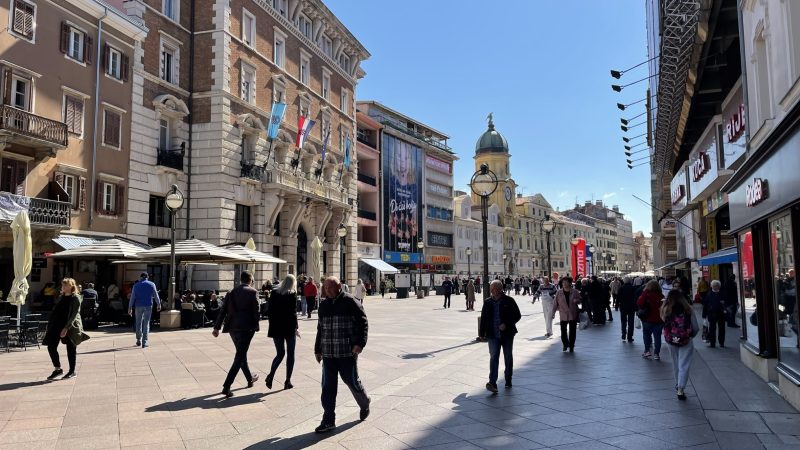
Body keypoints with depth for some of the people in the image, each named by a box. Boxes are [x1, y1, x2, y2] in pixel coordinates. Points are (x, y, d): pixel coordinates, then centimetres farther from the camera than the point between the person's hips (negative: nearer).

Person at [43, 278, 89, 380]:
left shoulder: (75, 298, -7)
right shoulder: (61, 298, 14)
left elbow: (74, 314, -14)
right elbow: (55, 312, 18)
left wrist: (66, 328, -22)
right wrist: (49, 326, 12)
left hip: (70, 327, -7)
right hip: (57, 326, 7)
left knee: (71, 349, 1)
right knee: (51, 346, 1)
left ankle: (72, 371, 11)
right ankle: (57, 369, 15)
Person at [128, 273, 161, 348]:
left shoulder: (136, 285, 3)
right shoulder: (152, 284, 1)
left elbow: (132, 297, 1)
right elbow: (156, 296, 3)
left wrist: (130, 308, 3)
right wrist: (158, 304, 14)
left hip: (138, 306, 1)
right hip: (148, 306, -1)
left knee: (138, 323, 14)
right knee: (146, 324, 1)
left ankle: (139, 340, 21)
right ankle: (144, 342, -2)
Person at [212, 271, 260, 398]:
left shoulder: (232, 292, 9)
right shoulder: (253, 292, -5)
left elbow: (223, 310, 6)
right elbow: (256, 311, -9)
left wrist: (217, 327, 8)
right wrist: (256, 326, 1)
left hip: (232, 327, 6)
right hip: (246, 327, -6)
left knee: (242, 353, 21)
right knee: (240, 356, -3)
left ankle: (250, 379, 37)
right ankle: (226, 386, -13)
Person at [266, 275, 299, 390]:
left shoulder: (274, 293, 4)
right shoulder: (292, 295, -10)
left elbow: (270, 310, 7)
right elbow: (292, 313, -13)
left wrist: (272, 326, 13)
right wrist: (295, 328, -7)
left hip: (276, 328, 4)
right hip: (289, 328, -4)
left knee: (280, 353, 15)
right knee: (290, 354, 9)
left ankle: (271, 375, -6)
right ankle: (288, 381, 9)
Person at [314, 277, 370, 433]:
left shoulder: (351, 302, -7)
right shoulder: (323, 305, 12)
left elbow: (363, 323, -8)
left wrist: (360, 343, -18)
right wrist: (318, 349, 20)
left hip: (347, 352, -5)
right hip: (328, 353, 5)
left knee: (352, 381, 6)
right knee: (328, 386, 3)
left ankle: (365, 404, 35)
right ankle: (328, 420, 11)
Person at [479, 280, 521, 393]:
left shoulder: (509, 301, -4)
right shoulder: (488, 302, 4)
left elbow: (517, 315, -2)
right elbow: (483, 318, 10)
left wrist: (506, 324, -15)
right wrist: (482, 333, 9)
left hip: (507, 334, -1)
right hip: (493, 336, 1)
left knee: (508, 358, 12)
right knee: (493, 358, -11)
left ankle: (508, 381, 28)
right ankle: (492, 383, -19)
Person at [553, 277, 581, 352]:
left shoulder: (575, 292, -2)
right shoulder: (559, 292, -2)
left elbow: (580, 300, 7)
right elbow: (555, 303, 2)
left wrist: (576, 300, -16)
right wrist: (553, 313, -1)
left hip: (573, 315, 0)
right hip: (563, 315, 0)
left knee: (572, 332, 5)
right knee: (563, 331, 3)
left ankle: (571, 346, 19)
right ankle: (565, 344, 27)